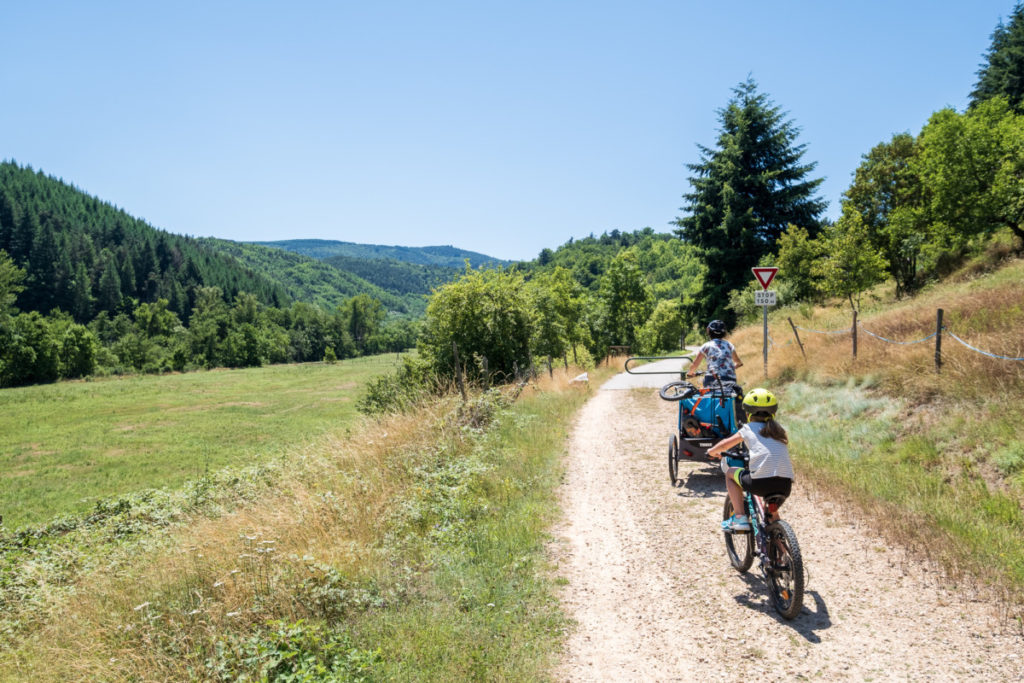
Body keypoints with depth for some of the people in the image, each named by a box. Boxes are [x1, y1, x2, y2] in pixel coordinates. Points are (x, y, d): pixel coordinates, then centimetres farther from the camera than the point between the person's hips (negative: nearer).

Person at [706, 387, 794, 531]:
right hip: (785, 485, 5)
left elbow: (725, 445, 20)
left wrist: (712, 451, 42)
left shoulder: (749, 428, 13)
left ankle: (739, 517, 13)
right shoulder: (779, 429, 22)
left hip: (761, 481, -5)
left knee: (730, 473, 23)